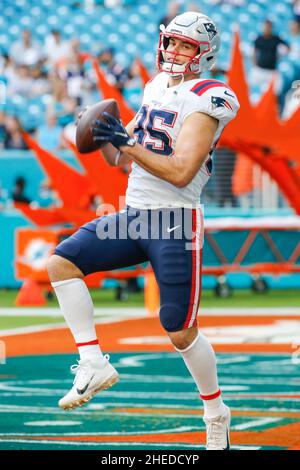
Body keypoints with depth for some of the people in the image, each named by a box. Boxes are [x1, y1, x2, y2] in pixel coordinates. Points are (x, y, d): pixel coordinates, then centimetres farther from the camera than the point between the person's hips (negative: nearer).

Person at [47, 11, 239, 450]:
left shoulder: (204, 101, -11)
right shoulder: (155, 91, 14)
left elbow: (181, 172, -21)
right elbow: (120, 158, 20)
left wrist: (127, 143, -21)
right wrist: (104, 137, 0)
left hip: (175, 223, -7)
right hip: (133, 216, 7)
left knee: (182, 333, -3)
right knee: (61, 262, -10)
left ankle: (217, 413, 19)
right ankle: (94, 364, -7)